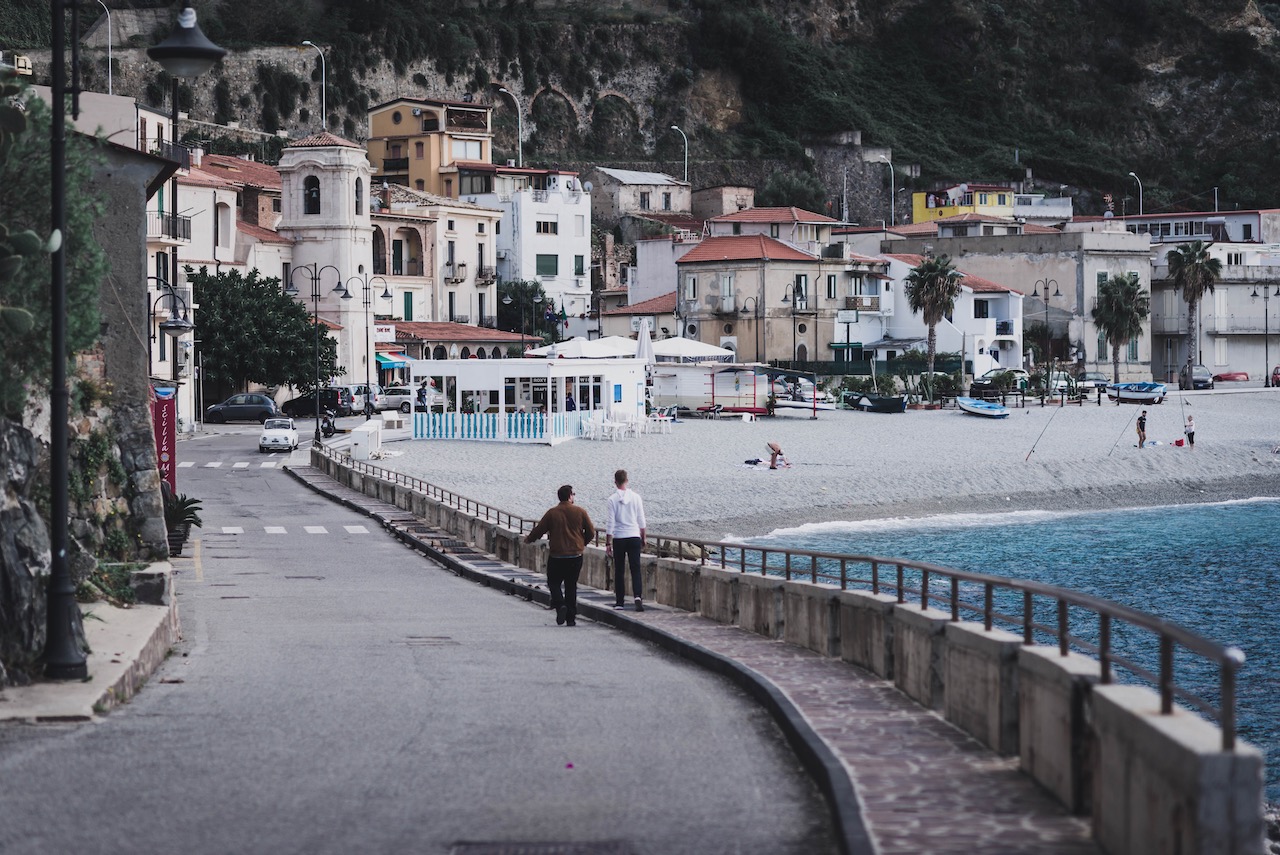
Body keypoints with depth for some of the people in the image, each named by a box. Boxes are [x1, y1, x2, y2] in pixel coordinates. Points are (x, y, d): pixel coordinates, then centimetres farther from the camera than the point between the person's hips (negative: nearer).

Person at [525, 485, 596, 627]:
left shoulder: (552, 513, -5)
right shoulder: (580, 512, -2)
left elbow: (538, 531, 0)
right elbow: (591, 532, 3)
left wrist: (528, 539, 21)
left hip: (557, 556, -2)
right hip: (576, 556, 2)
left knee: (554, 582, 12)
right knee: (571, 586, 11)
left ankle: (560, 604, -15)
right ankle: (571, 618, 10)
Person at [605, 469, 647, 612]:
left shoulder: (612, 499, -7)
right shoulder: (636, 497, 0)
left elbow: (610, 523, -7)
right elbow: (641, 521, 5)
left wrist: (608, 543, -2)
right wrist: (643, 538, 17)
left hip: (619, 538, -1)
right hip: (634, 537, 1)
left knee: (619, 571, 9)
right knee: (636, 569, -1)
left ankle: (619, 601, 13)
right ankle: (638, 596, -21)